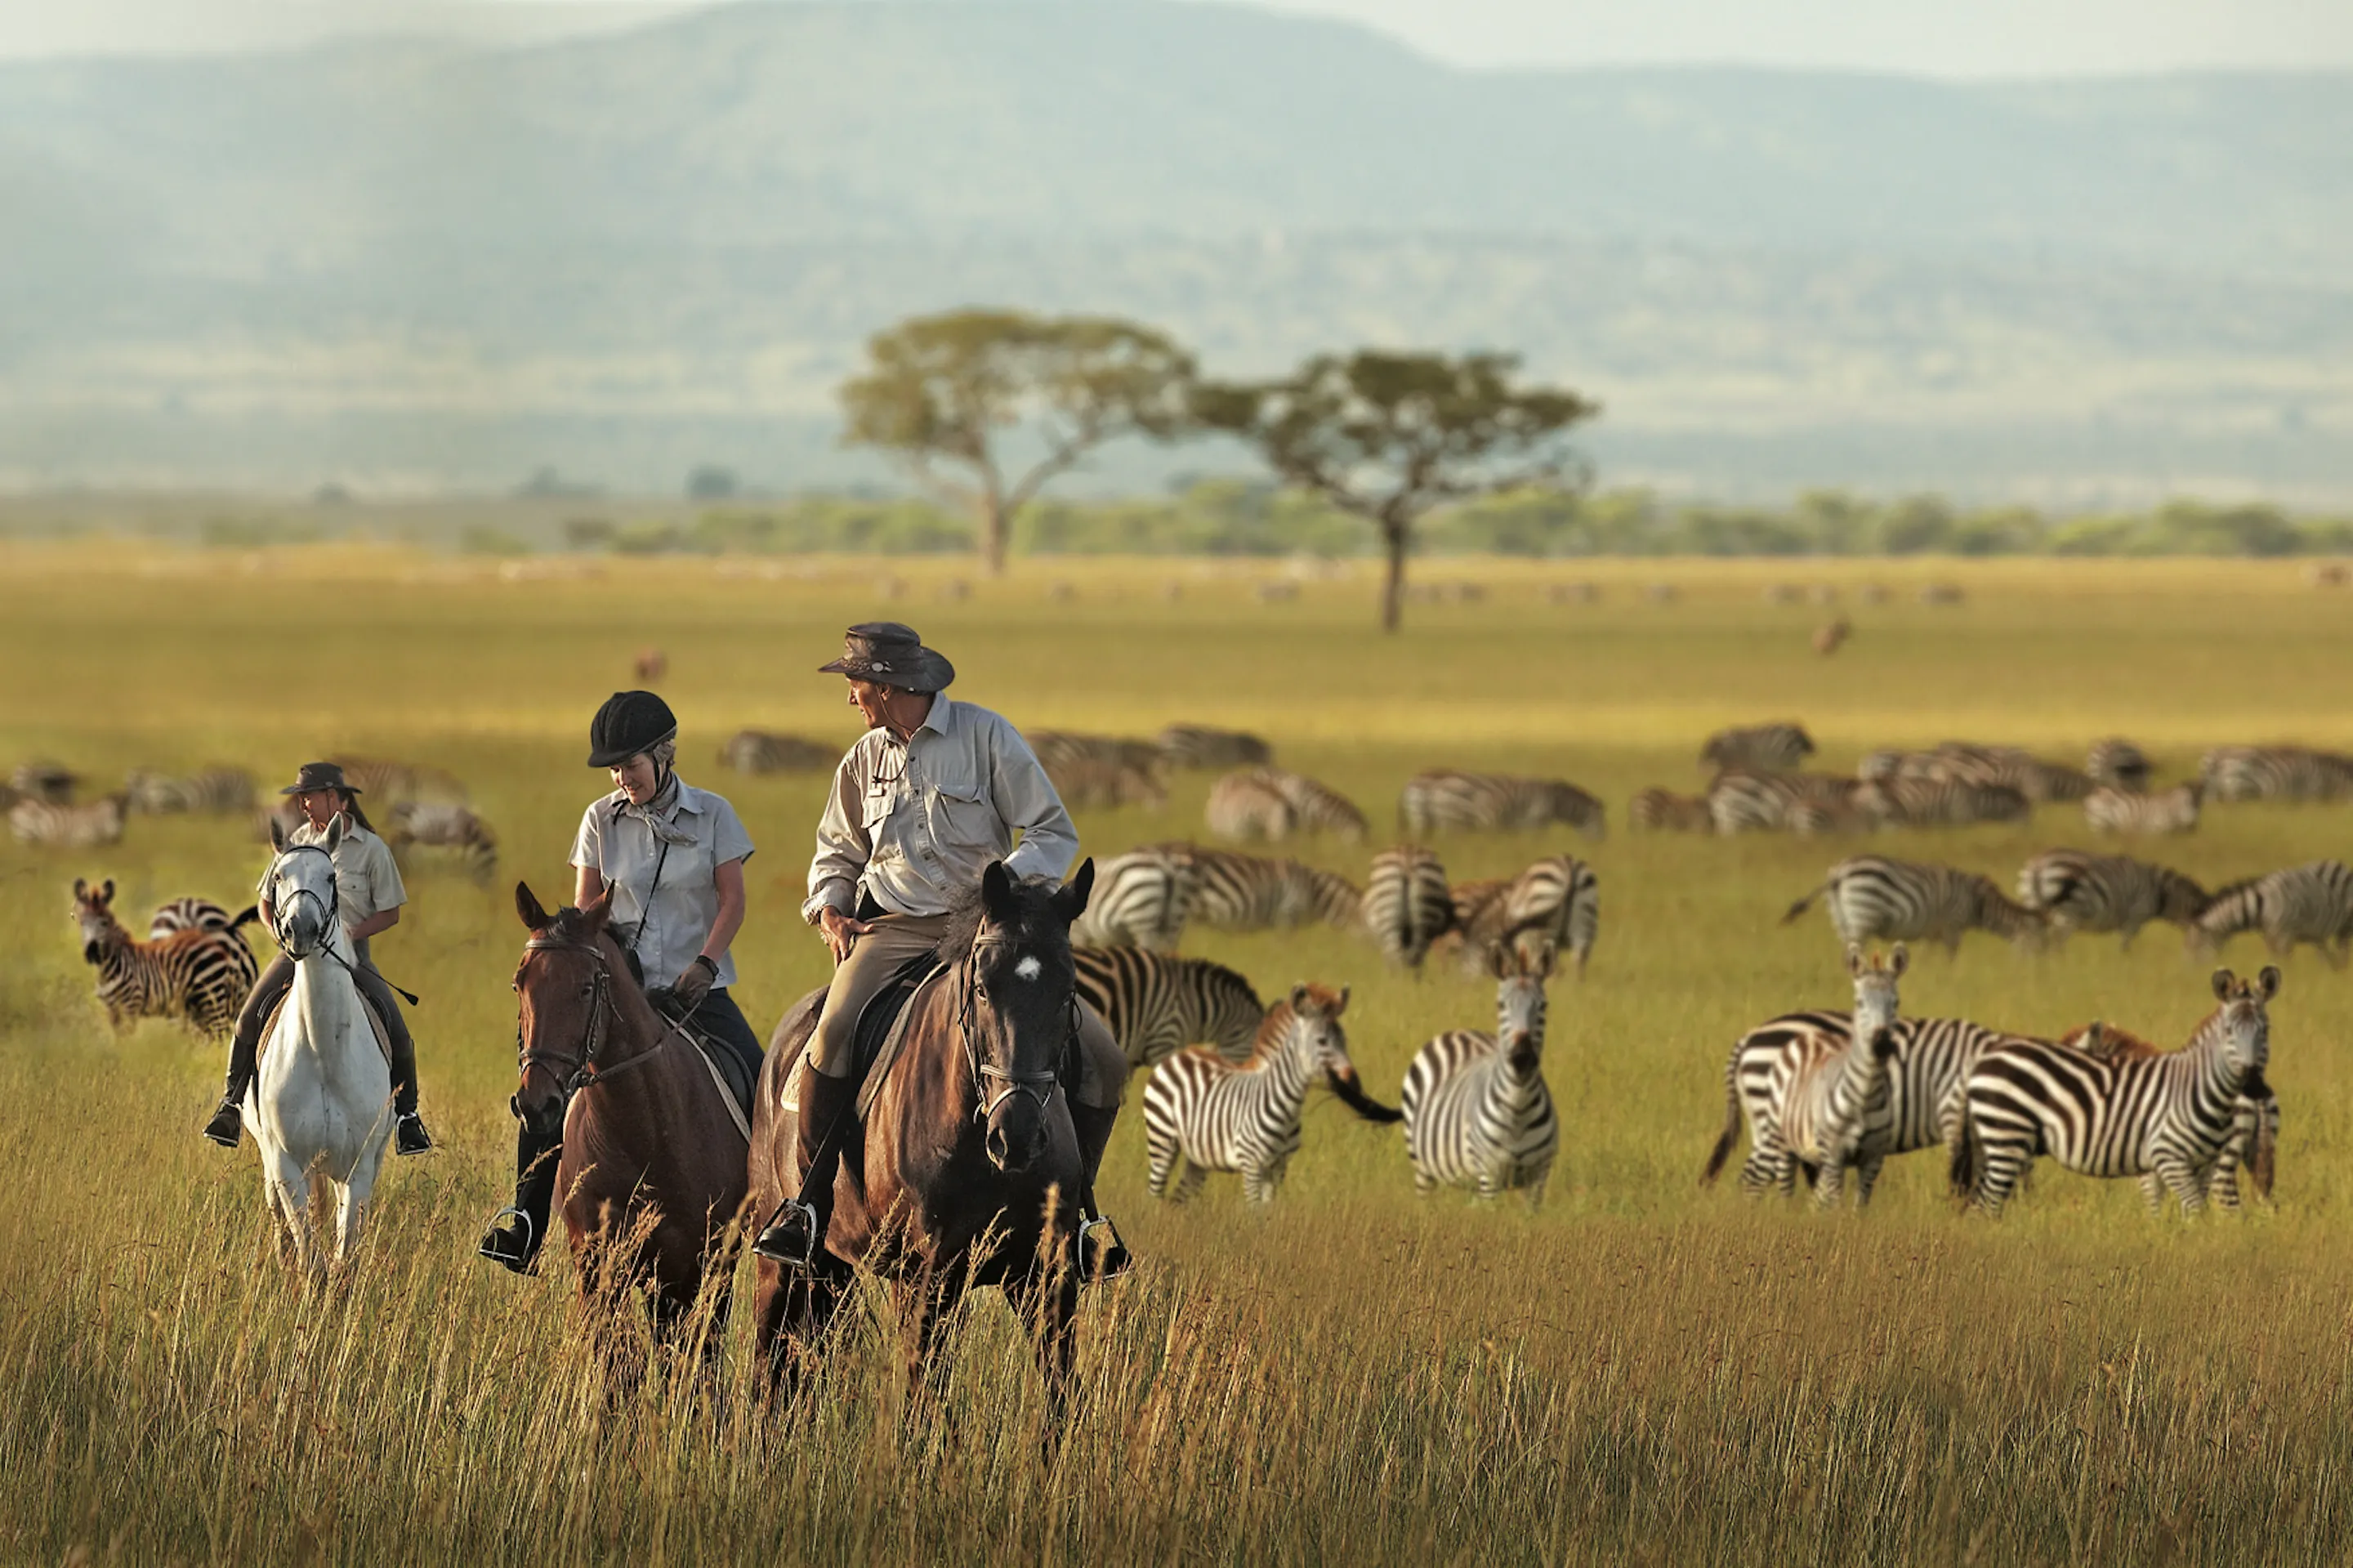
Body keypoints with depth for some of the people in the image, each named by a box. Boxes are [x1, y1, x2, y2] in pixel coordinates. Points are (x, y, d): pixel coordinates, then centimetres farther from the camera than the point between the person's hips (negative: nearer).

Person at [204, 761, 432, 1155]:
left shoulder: (372, 849, -2)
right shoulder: (296, 844, 6)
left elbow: (390, 913, 0)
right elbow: (267, 903, 14)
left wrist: (350, 933, -15)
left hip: (351, 950, -2)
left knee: (396, 1030, -18)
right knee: (250, 1017, -19)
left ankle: (406, 1113, 2)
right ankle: (232, 1104, -4)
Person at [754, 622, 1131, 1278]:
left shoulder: (987, 737, -1)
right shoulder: (865, 759, 12)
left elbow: (1055, 833, 0)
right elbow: (839, 851, 26)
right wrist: (829, 905, 5)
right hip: (893, 930, 1)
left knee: (1101, 1057, -14)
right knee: (835, 1033, -30)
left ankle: (1076, 1205, 5)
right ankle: (810, 1205, -23)